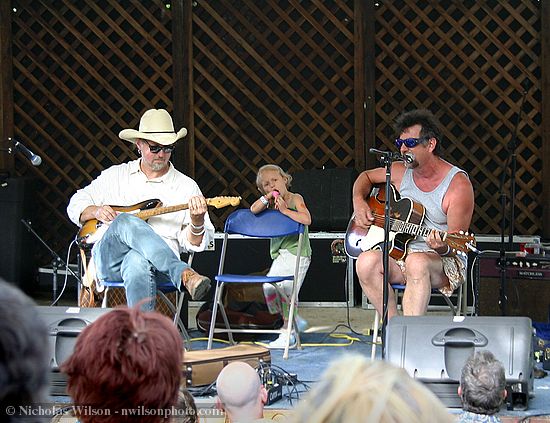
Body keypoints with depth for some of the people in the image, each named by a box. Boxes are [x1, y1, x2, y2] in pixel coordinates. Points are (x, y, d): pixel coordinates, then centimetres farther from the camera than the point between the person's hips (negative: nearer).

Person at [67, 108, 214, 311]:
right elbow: (76, 205, 25)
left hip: (159, 263, -2)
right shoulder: (115, 176, 21)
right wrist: (96, 211, 3)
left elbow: (194, 244, 10)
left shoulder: (186, 186, 15)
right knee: (127, 222, -35)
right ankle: (183, 274, -47)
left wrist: (197, 221, -13)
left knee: (138, 262, -41)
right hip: (109, 261, 2)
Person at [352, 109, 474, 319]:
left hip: (443, 261, -5)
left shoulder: (458, 185, -11)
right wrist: (359, 201, 7)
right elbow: (366, 177, 27)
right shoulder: (401, 172, 7)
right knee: (367, 262, -27)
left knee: (417, 263, -40)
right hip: (399, 252, 5)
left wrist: (442, 247, -35)